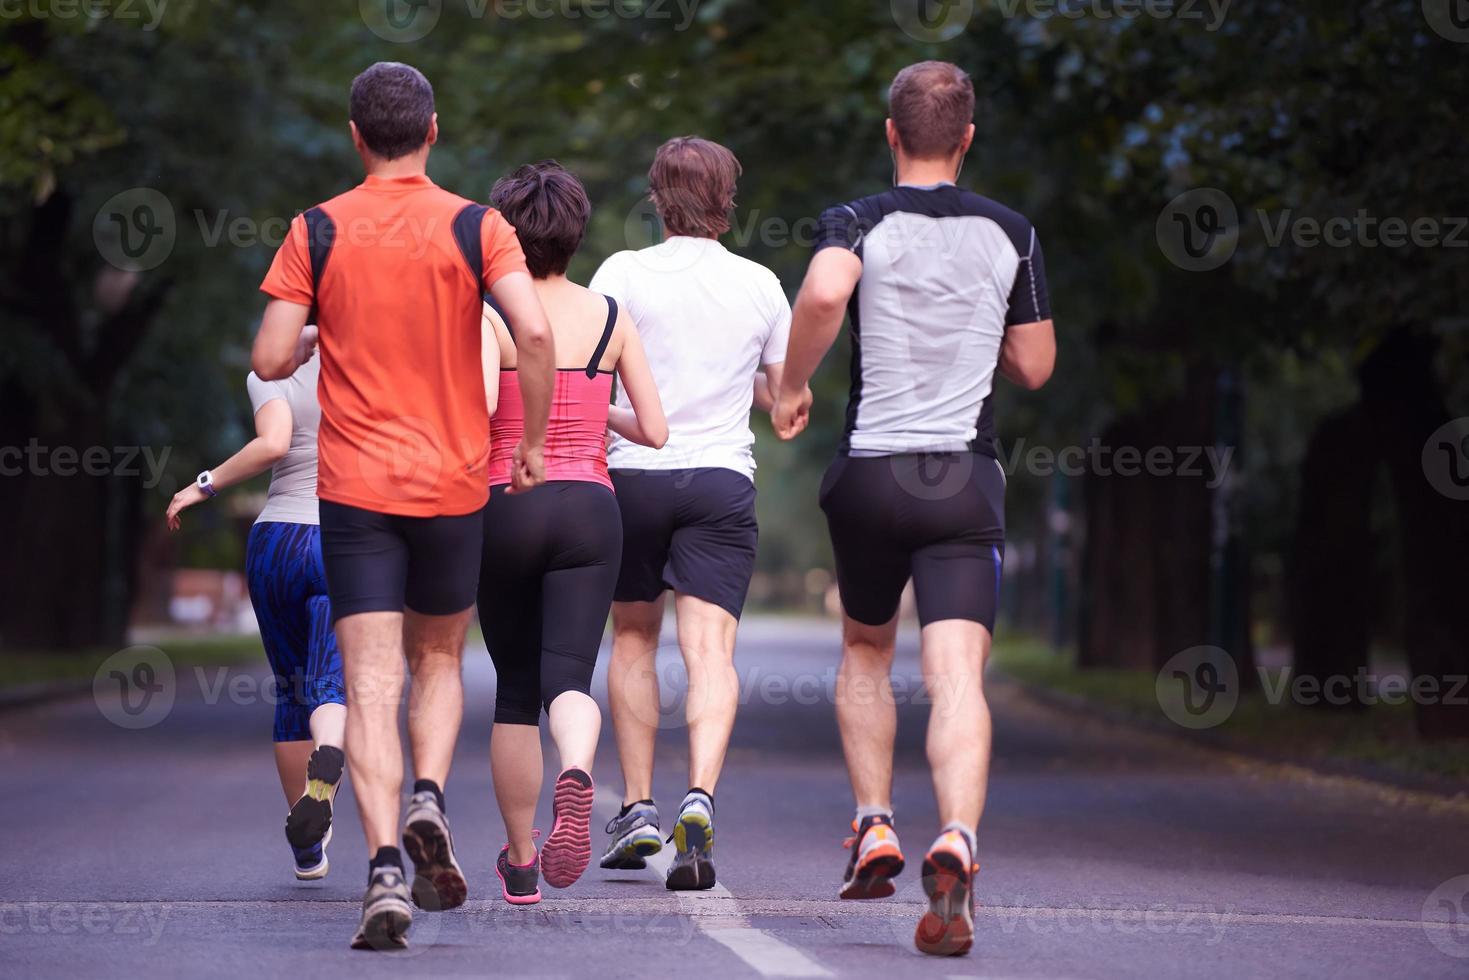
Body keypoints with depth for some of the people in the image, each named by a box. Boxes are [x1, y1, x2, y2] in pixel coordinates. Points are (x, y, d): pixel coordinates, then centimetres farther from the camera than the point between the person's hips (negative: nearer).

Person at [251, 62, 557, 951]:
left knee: (371, 684, -3)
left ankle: (385, 866, -18)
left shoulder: (318, 232, -1)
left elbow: (270, 360, -4)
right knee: (439, 661, 20)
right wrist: (532, 443, -3)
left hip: (354, 485, 0)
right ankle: (429, 800, -5)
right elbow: (535, 334, -15)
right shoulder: (475, 227, -3)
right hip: (454, 479, 1)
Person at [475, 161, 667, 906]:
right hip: (589, 508, 1)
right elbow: (655, 431, 5)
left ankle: (520, 862, 22)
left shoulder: (491, 317, -4)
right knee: (569, 677, -7)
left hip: (506, 508, -1)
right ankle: (576, 774, -42)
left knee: (515, 691, 13)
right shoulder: (611, 317, 4)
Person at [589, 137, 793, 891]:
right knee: (710, 648, -7)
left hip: (633, 471, 0)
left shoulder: (624, 273, -2)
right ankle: (699, 796, -28)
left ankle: (637, 809, 15)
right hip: (723, 480, 0)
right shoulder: (760, 286, 5)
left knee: (633, 639, 16)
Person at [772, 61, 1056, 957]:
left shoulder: (859, 223, -1)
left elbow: (824, 290, -24)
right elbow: (1034, 366, 12)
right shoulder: (1010, 233, 7)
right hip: (968, 479, 0)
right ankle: (956, 842, -32)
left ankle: (875, 829, 17)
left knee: (866, 651, 24)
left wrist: (794, 383, -8)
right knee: (958, 675, -11)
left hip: (871, 473, 0)